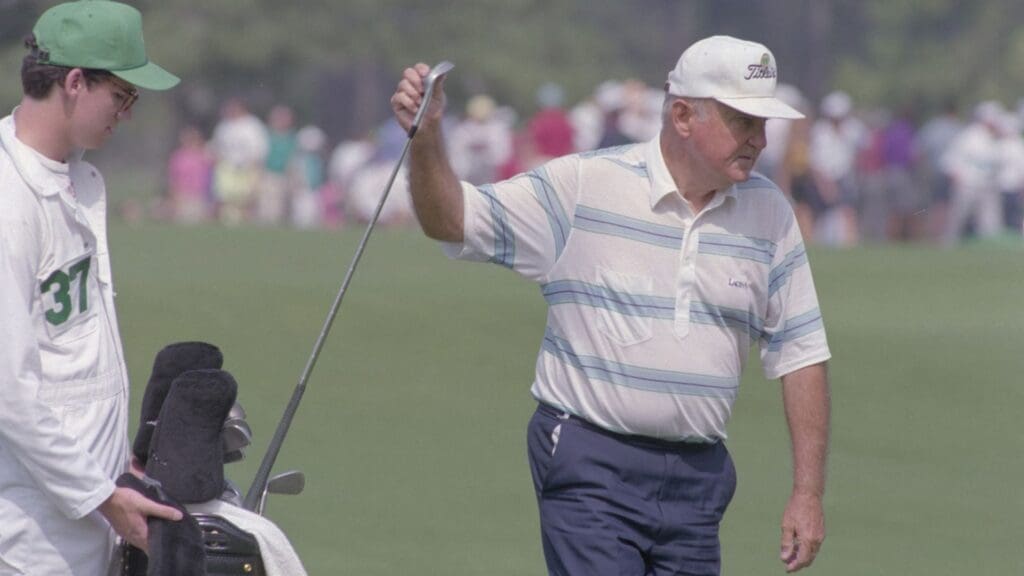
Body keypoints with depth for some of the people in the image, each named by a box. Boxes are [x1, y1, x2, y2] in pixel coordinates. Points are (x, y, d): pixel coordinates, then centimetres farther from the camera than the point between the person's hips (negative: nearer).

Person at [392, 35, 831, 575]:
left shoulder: (769, 213, 6)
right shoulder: (584, 184, -5)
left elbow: (800, 350, 9)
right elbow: (452, 220, -3)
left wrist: (808, 492, 4)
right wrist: (426, 136, -23)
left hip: (697, 479, 4)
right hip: (590, 465, -4)